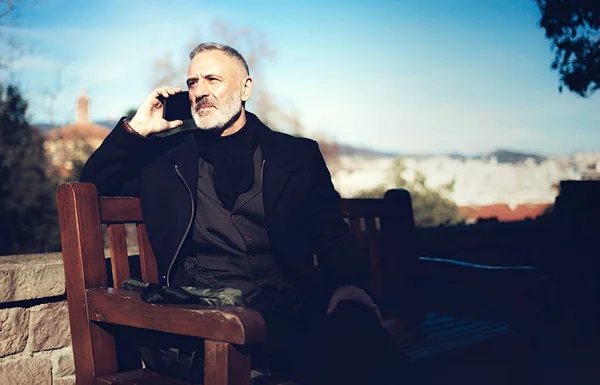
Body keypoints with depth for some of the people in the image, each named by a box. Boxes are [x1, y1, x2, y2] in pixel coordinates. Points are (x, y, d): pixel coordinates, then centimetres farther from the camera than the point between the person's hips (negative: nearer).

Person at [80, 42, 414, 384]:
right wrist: (138, 128, 7)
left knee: (375, 356, -30)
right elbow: (95, 181, 21)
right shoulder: (168, 157, 18)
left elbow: (334, 238, 10)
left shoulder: (299, 155, 15)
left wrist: (350, 287, -11)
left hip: (290, 306, 2)